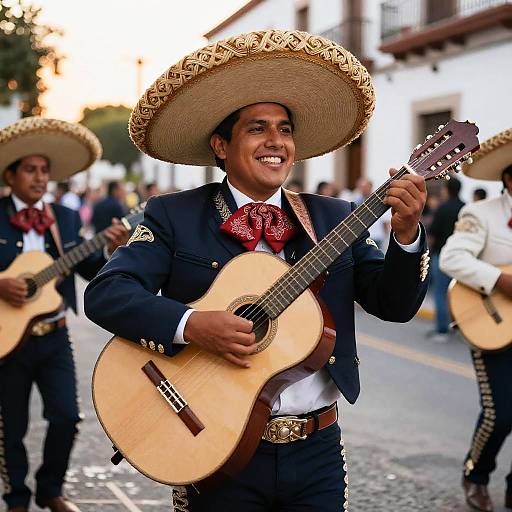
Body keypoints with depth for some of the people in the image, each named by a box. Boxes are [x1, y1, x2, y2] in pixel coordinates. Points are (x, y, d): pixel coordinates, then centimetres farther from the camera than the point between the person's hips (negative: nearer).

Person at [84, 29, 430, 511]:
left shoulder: (333, 218, 6)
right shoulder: (173, 217, -3)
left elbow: (394, 304, 1)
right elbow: (105, 293, -12)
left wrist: (406, 233, -17)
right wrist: (190, 325, -25)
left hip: (317, 452, 3)